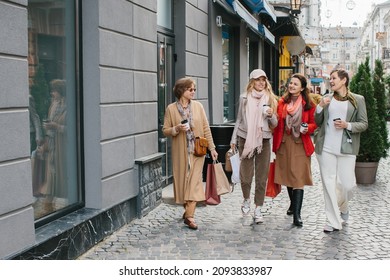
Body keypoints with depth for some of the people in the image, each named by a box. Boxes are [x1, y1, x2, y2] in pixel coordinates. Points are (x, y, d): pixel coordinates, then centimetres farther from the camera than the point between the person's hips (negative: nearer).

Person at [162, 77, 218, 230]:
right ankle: (187, 209, 28)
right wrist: (176, 129, -18)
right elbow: (165, 130, 1)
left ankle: (189, 216, -9)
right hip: (180, 151, 0)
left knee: (194, 181, -7)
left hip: (197, 150, 0)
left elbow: (206, 128, 4)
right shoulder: (171, 108, -2)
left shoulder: (198, 106, 2)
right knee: (182, 180, 8)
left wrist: (212, 147, 1)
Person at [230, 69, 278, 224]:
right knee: (246, 174, 3)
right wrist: (233, 139, 11)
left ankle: (258, 209, 9)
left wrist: (271, 115, -11)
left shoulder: (270, 98, 6)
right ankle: (246, 199, 31)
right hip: (245, 139, 0)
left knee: (262, 176, 1)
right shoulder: (244, 97, 5)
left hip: (264, 140, 0)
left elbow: (274, 124, 10)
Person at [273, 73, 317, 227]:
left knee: (298, 178, -8)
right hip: (284, 143, 4)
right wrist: (275, 144, -5)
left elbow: (314, 123, 4)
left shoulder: (308, 104, -3)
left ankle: (297, 214, -7)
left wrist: (308, 128, -16)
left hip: (300, 145, -3)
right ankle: (293, 204, 36)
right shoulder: (282, 102, 5)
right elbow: (277, 124, 7)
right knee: (287, 176, 15)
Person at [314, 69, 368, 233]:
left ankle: (343, 208, 34)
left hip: (346, 148, -2)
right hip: (326, 148, 2)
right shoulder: (326, 98, 10)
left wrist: (347, 125, -13)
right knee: (329, 184, 2)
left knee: (347, 184, 1)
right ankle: (333, 221, 11)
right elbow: (318, 122, 12)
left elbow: (364, 124, 3)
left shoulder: (358, 100, 4)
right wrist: (320, 107, -5)